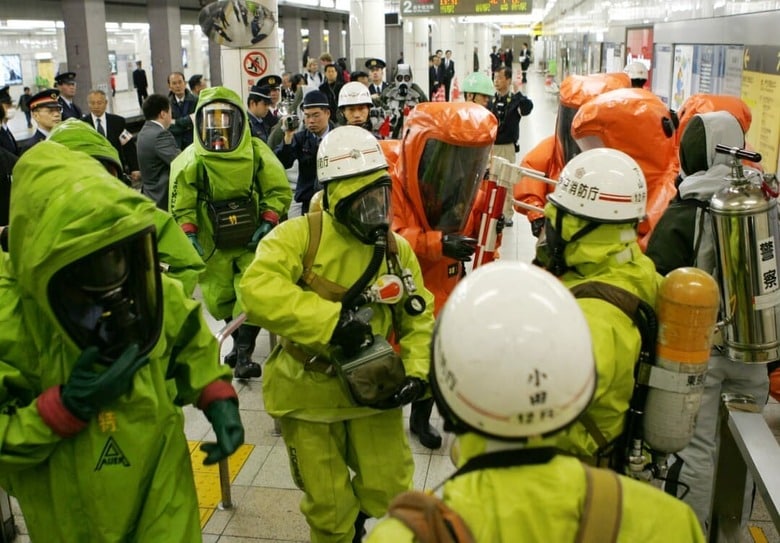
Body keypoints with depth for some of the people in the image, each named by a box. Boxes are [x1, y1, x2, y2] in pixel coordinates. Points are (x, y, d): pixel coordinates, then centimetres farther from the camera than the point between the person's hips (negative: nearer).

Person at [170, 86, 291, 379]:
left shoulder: (256, 152, -4)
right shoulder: (190, 161, -4)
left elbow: (279, 190, 0)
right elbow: (181, 206, -2)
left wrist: (267, 224, -11)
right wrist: (189, 237, -14)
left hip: (252, 242, -1)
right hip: (213, 245, 1)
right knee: (220, 299, 7)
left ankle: (243, 355, -2)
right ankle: (240, 341, 34)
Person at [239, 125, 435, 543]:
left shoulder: (396, 249, -3)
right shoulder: (299, 236, -17)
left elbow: (419, 318, 3)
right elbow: (257, 289, -33)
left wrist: (417, 372, -12)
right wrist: (331, 320, -39)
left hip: (372, 390, 3)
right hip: (309, 394, -3)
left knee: (387, 490, 11)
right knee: (329, 507, 11)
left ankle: (355, 509, 45)